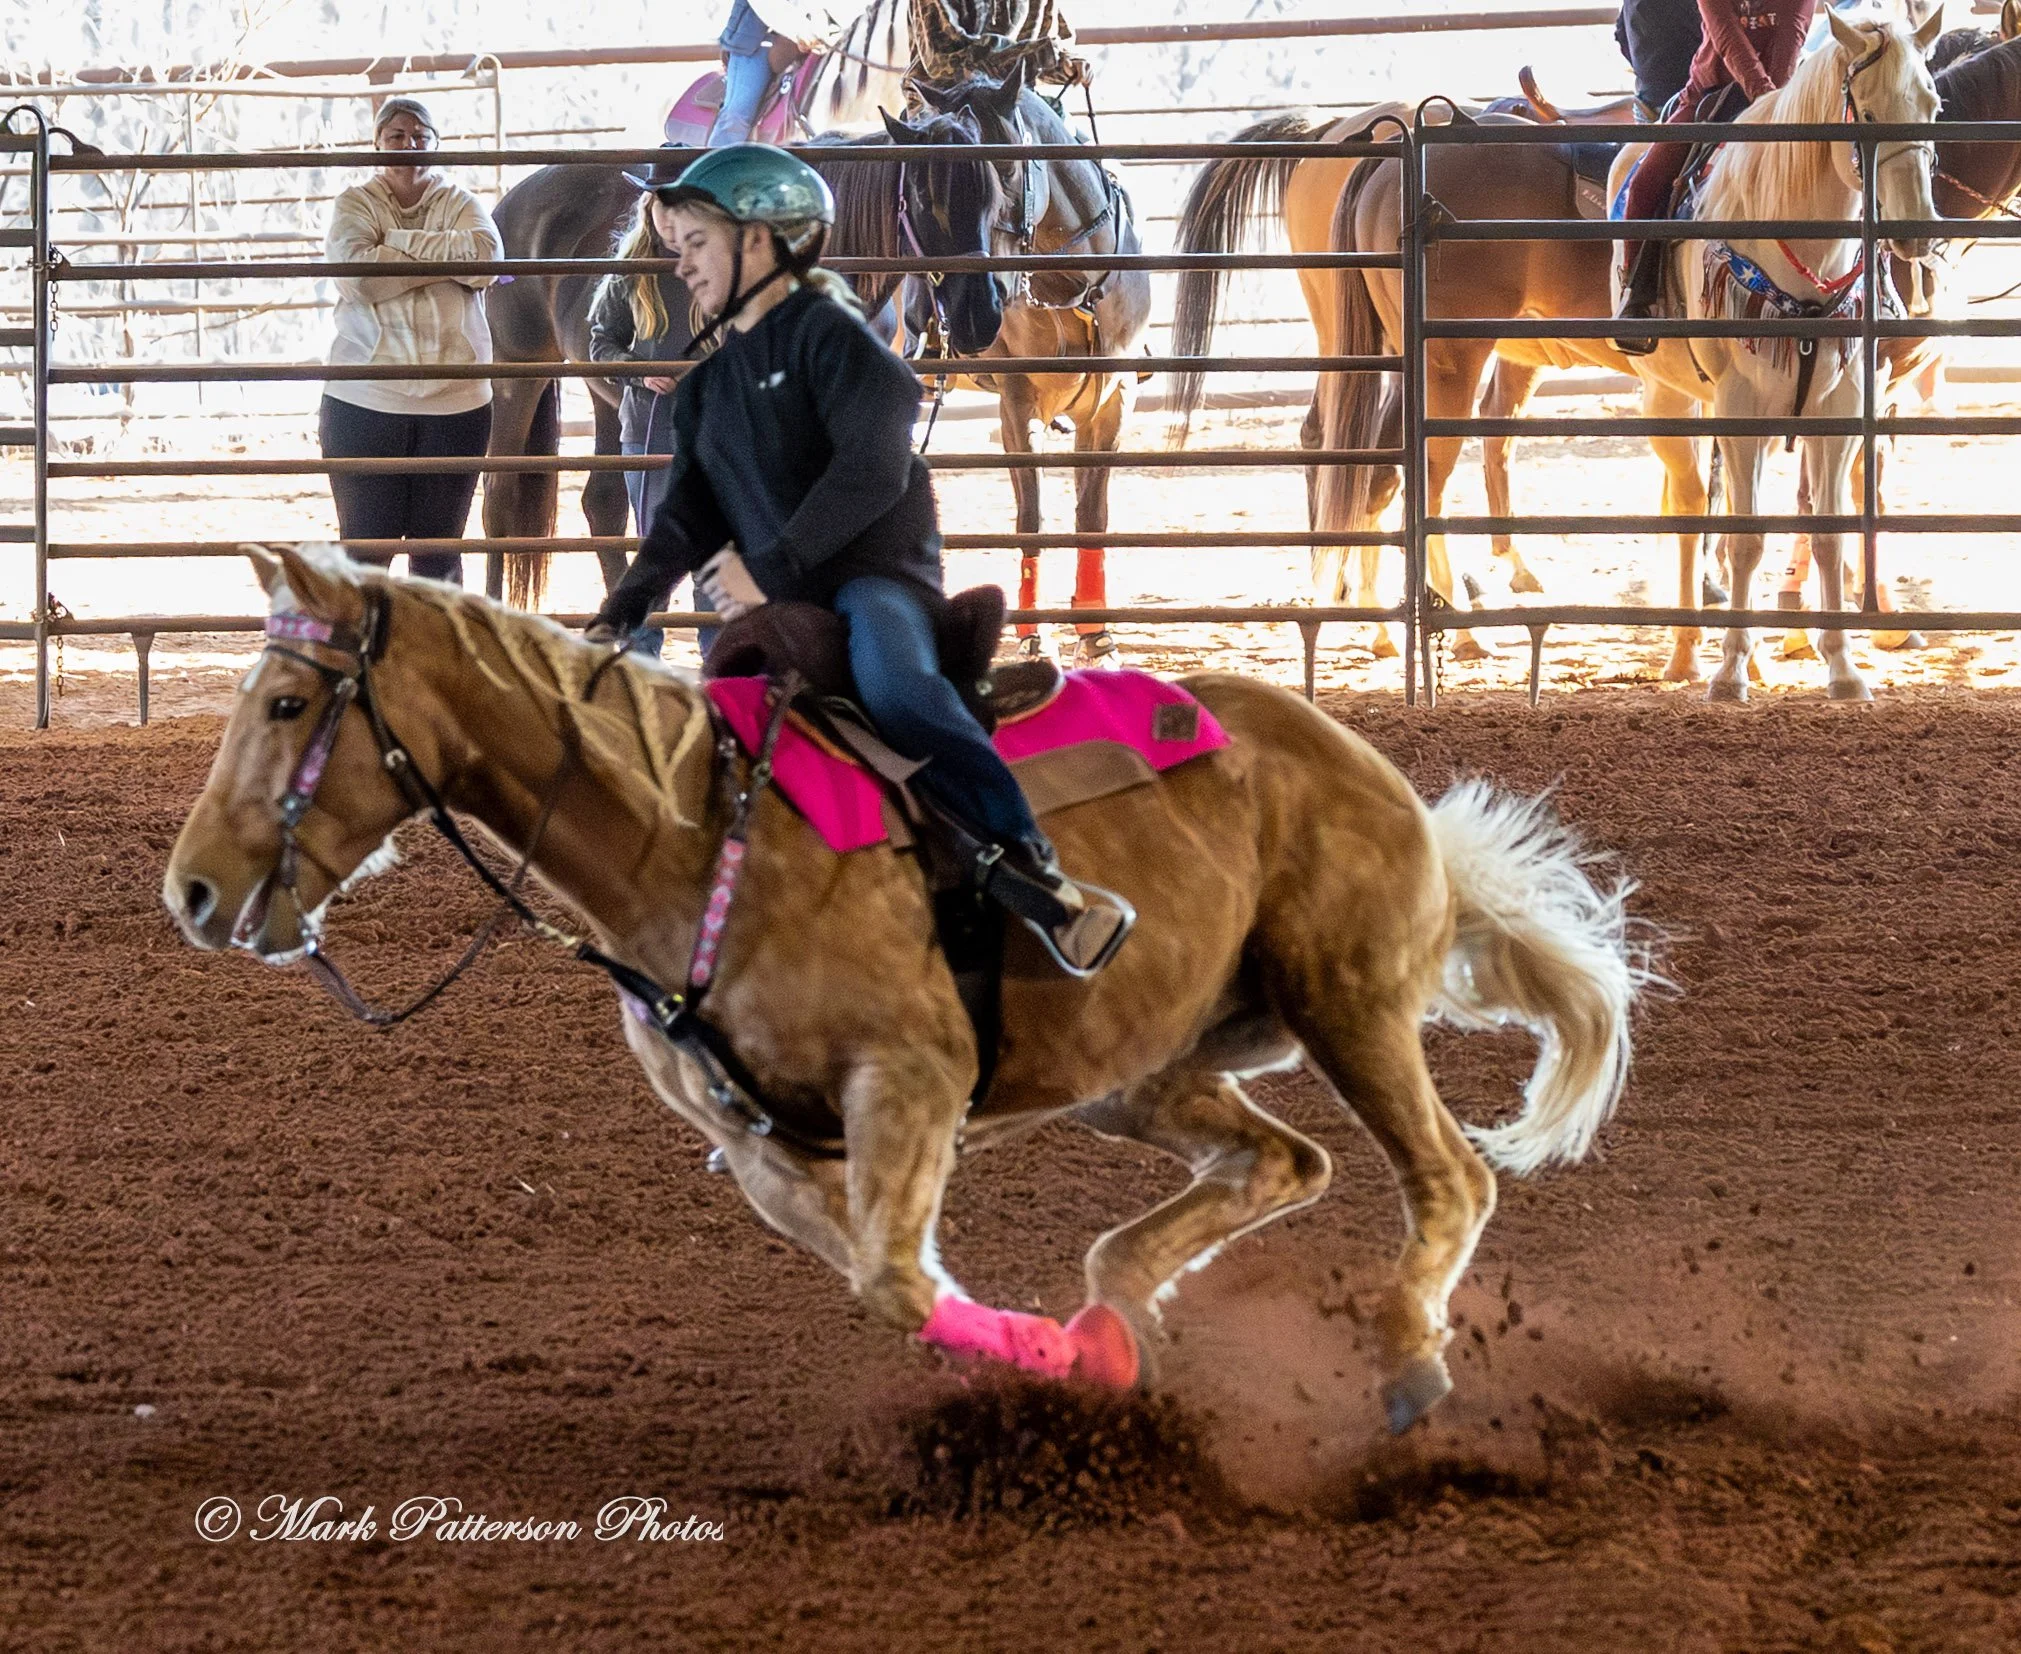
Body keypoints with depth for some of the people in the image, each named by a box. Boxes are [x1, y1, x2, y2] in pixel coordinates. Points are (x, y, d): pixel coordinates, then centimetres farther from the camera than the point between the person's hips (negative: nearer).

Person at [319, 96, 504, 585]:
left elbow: (486, 254, -12)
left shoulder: (460, 204, 9)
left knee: (439, 550, 9)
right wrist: (447, 260, -12)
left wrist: (401, 240, -11)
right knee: (365, 547, -2)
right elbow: (357, 273, -15)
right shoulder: (356, 204, 4)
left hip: (454, 398, 2)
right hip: (365, 399, -2)